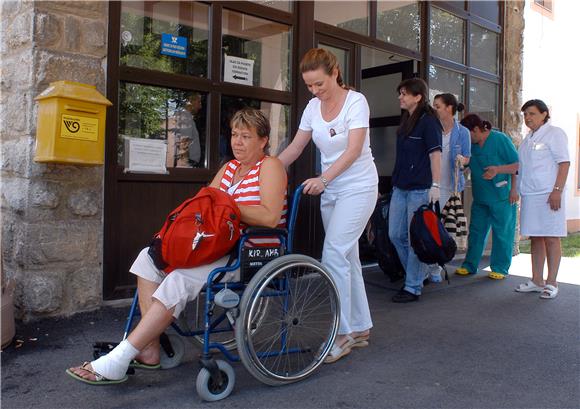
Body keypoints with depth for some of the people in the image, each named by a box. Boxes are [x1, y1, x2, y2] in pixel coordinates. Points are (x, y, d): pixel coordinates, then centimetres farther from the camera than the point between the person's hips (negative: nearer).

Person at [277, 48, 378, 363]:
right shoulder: (313, 107, 7)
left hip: (358, 187, -7)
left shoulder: (356, 101, -10)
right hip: (330, 189, 7)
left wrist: (323, 179, -29)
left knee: (334, 255, -16)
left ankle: (343, 333, -6)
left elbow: (354, 150, -19)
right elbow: (295, 148, 7)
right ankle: (361, 328, 21)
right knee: (347, 257, 10)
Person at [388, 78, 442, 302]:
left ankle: (413, 288, 8)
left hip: (420, 189, -8)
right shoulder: (405, 121, 16)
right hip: (400, 187, 8)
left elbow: (435, 154, -12)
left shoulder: (428, 121, -7)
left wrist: (435, 186, -18)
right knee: (396, 235, 10)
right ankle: (418, 272, 28)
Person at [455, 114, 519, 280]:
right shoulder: (471, 145, 10)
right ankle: (469, 265, 17)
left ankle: (500, 268, 9)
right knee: (476, 231, 9)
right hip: (480, 197, 6)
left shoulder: (500, 139, -7)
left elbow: (517, 165, -8)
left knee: (502, 233, 1)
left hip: (501, 197, -6)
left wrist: (497, 169, -19)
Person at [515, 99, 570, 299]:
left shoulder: (554, 133, -3)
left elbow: (564, 163, -10)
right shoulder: (528, 138, 19)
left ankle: (551, 283, 4)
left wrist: (557, 190, -17)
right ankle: (537, 281, 14)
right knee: (535, 238, 9)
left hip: (548, 194, -7)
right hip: (530, 195, 7)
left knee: (551, 238, -2)